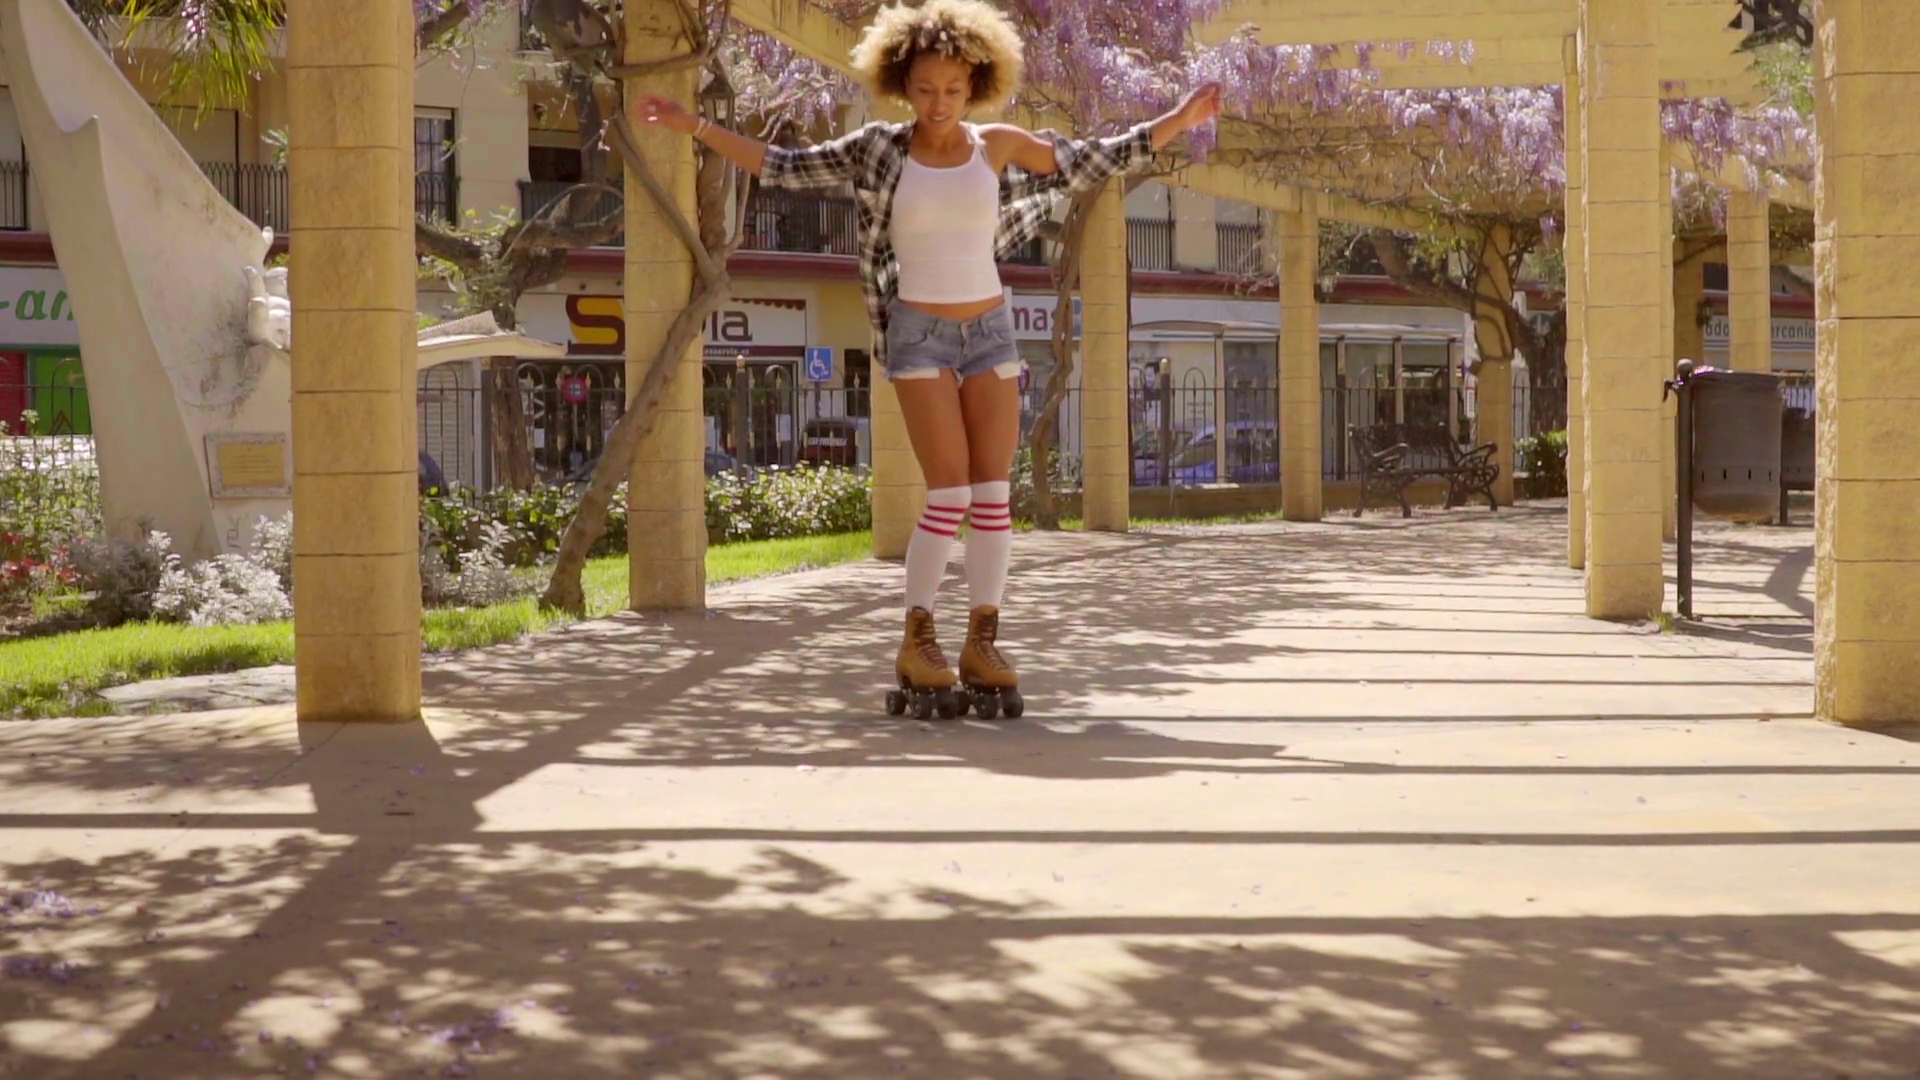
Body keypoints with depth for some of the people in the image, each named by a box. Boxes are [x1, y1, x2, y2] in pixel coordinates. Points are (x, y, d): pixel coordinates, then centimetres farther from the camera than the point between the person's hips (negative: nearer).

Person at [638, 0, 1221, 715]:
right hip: (918, 338, -3)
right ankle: (917, 645, 0)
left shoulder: (998, 144, 4)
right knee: (950, 497, -12)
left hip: (990, 334, 3)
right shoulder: (879, 149, -1)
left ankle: (982, 647, 4)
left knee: (993, 495, -4)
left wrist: (1178, 120, 5)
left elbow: (1095, 164, 10)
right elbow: (782, 168, 0)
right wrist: (692, 126, -7)